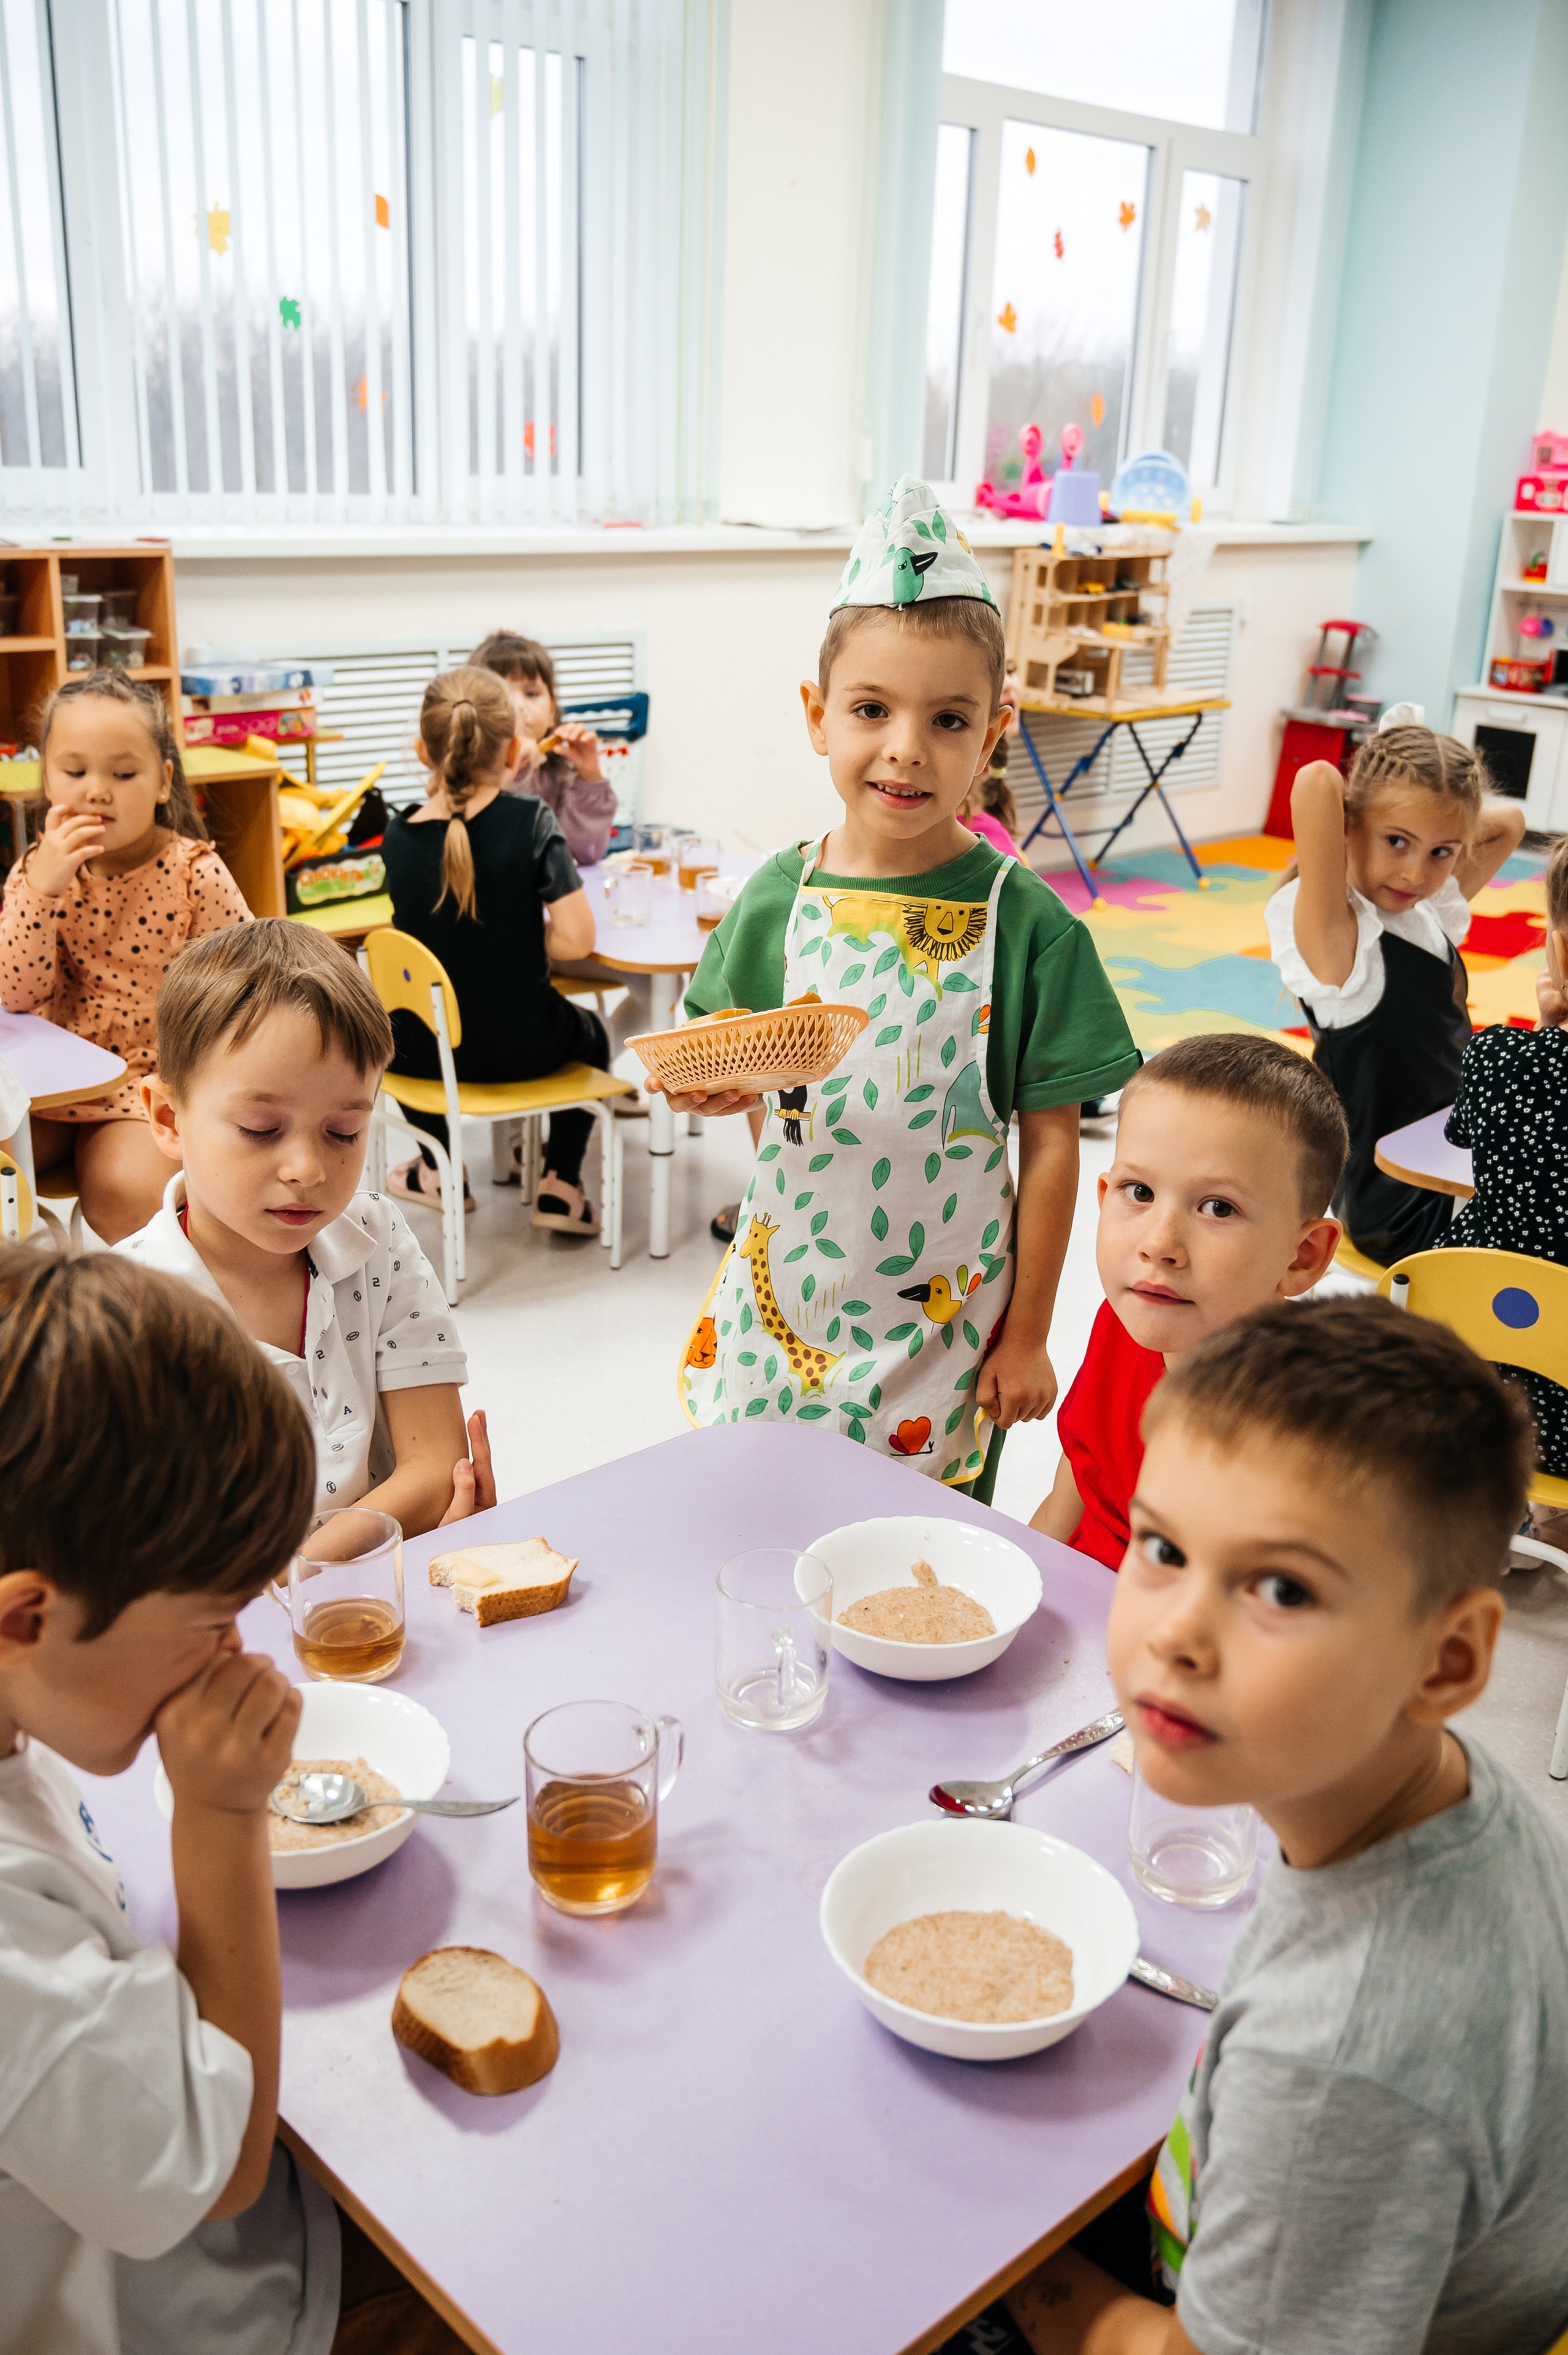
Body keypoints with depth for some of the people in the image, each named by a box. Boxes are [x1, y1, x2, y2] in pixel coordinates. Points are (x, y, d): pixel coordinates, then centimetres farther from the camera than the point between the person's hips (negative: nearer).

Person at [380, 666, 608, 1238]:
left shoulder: (399, 836, -9)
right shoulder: (531, 820, -17)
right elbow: (576, 939, -21)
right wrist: (525, 940, 1)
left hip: (423, 1051, 2)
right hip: (521, 1047, -2)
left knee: (387, 1028, 38)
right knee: (590, 1033, 32)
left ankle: (437, 1170, 44)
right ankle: (560, 1183, 22)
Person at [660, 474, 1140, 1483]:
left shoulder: (1030, 924, -12)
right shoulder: (777, 897, -3)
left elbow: (1051, 1144, -7)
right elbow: (728, 1074, 7)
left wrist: (1027, 1335, -3)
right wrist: (706, 1084, -17)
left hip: (940, 1317, -3)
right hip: (780, 1300, 3)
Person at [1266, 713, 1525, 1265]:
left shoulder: (1431, 913, 2)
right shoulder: (1334, 936, -23)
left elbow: (1508, 822, 17)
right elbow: (1316, 783, -37)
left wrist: (1433, 828, -1)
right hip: (1406, 1214, -8)